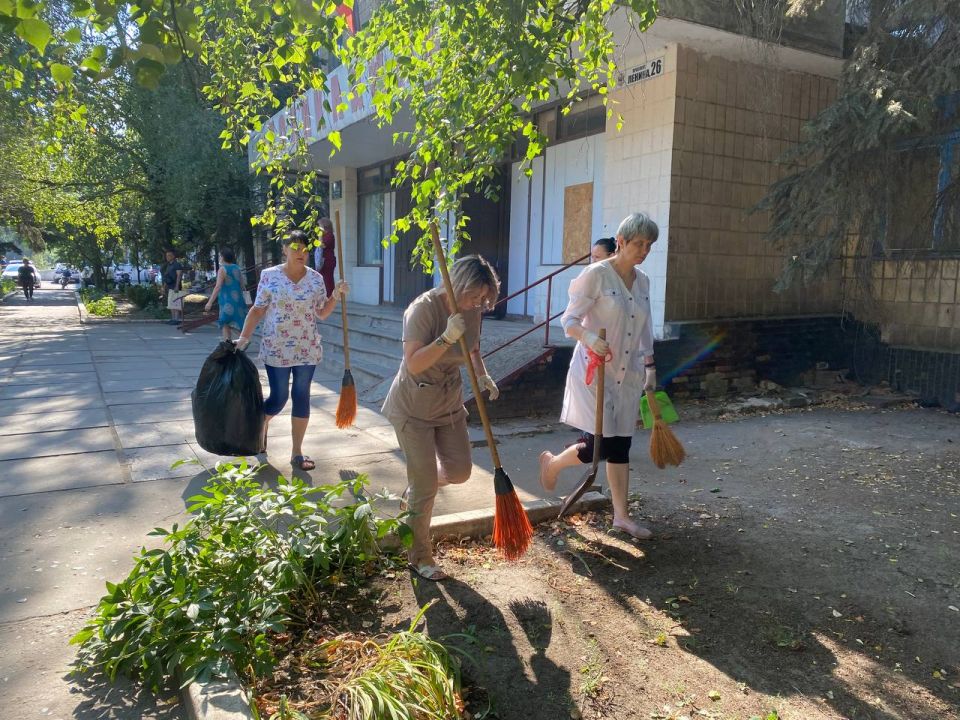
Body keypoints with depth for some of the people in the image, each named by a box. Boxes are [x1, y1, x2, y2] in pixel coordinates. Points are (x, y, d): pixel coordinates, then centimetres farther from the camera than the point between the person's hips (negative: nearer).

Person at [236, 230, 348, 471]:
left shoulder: (316, 278, 3)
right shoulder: (269, 276, -4)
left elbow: (322, 314, 8)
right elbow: (257, 310, -2)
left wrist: (336, 295, -6)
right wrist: (244, 338, -9)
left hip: (307, 349, 3)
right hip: (276, 349, -3)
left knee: (302, 397, 5)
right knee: (279, 397, 2)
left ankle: (297, 452, 14)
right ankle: (260, 426, 37)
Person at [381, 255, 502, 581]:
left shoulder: (471, 311, -3)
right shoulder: (424, 308, -23)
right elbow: (413, 363, -29)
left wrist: (483, 376, -4)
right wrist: (446, 338, -38)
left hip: (450, 404, 6)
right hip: (414, 407, -6)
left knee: (459, 471, 6)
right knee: (426, 487, -1)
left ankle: (416, 485, 38)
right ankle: (419, 556, 19)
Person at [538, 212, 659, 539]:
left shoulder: (642, 281, 9)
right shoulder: (596, 274, -12)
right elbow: (569, 320, -13)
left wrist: (649, 367, 15)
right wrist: (591, 339, -32)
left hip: (627, 374, 6)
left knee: (621, 445, 9)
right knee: (600, 446, -8)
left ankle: (621, 515, 20)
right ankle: (552, 462, 23)